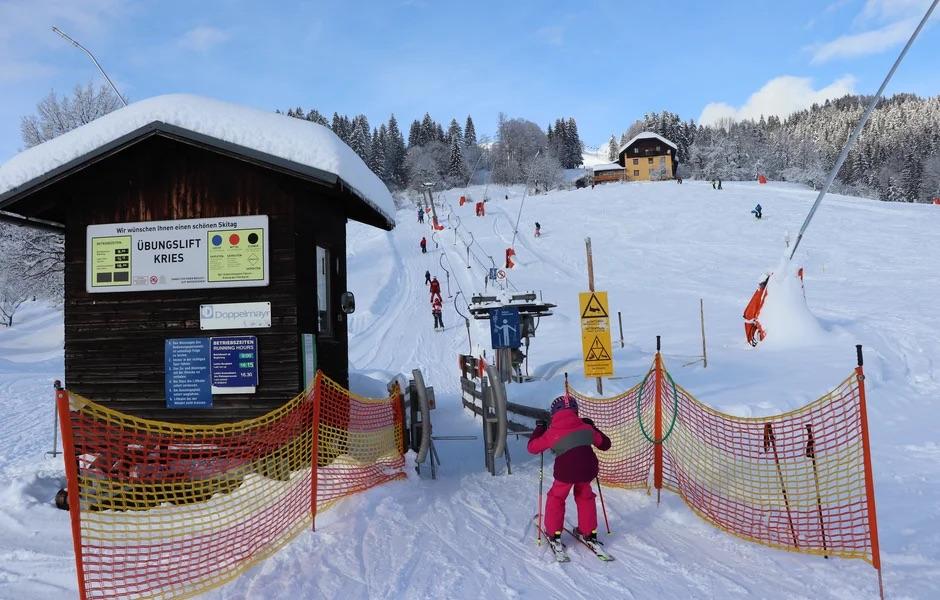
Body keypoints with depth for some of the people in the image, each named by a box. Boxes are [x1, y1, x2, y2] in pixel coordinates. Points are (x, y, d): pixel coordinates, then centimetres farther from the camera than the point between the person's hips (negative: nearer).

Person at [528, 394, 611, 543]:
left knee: (556, 498, 21)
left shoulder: (551, 432, 5)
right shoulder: (586, 427, 14)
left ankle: (553, 532, 24)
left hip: (566, 470, -3)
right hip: (588, 468, 3)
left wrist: (539, 429, 29)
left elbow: (532, 447, 15)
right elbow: (605, 444, 27)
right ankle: (589, 532, 33)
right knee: (585, 497, 28)